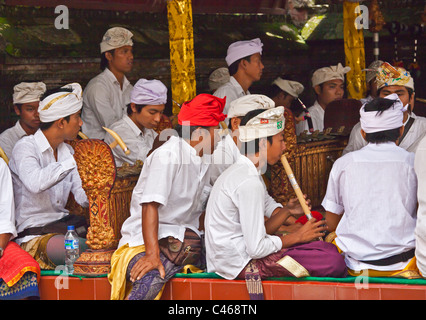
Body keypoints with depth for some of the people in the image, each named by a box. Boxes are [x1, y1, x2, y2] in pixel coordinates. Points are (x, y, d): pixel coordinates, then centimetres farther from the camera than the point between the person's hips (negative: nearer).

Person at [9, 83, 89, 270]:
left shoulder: (66, 151, 15)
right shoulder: (25, 148, -10)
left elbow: (82, 195, 5)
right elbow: (35, 183, -33)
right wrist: (73, 161, -31)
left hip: (63, 223, 8)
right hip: (33, 233, -8)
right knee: (88, 251, -32)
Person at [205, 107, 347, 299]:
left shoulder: (237, 172, 13)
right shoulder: (249, 183, -19)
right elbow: (256, 248, -21)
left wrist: (286, 212, 3)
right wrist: (297, 236, -8)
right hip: (240, 262, -11)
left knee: (325, 247, 15)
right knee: (333, 261, -19)